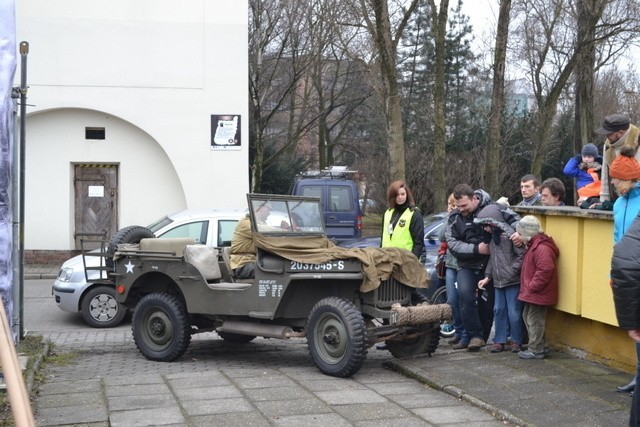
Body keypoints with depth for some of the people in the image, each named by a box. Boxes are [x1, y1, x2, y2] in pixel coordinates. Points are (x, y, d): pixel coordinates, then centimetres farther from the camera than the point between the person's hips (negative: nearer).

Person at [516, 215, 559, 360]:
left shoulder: (542, 248, -21)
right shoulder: (534, 245, 13)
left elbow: (545, 270, -30)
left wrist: (532, 286, -23)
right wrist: (528, 287, 15)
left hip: (538, 293, -11)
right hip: (532, 293, 11)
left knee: (534, 320, -4)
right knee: (527, 316, 18)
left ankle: (536, 350, 4)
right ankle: (536, 346, 27)